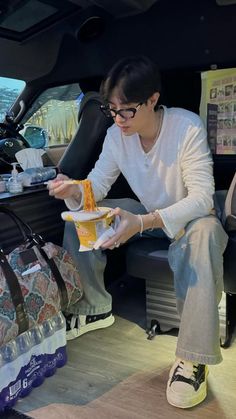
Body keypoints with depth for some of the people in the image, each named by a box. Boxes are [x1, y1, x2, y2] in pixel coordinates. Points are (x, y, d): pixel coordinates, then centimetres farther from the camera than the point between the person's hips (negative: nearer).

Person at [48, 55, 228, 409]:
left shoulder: (187, 127, -26)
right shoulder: (116, 134, -10)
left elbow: (203, 197, -31)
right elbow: (98, 182, -5)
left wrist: (143, 223, -46)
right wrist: (75, 190, -31)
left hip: (189, 217, -5)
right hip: (146, 213, 5)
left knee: (205, 234, -41)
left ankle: (193, 357, -28)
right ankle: (96, 309, 4)